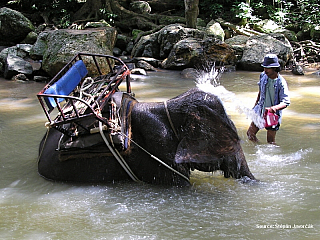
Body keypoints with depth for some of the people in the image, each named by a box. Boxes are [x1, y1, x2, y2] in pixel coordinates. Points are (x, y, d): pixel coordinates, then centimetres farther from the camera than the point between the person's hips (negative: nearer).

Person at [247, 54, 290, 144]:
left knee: (271, 142, 4)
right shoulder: (263, 76, -5)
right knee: (250, 133, 11)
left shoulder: (281, 82, -21)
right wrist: (256, 103, 23)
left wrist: (275, 108, -42)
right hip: (260, 111, 6)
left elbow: (286, 102, -24)